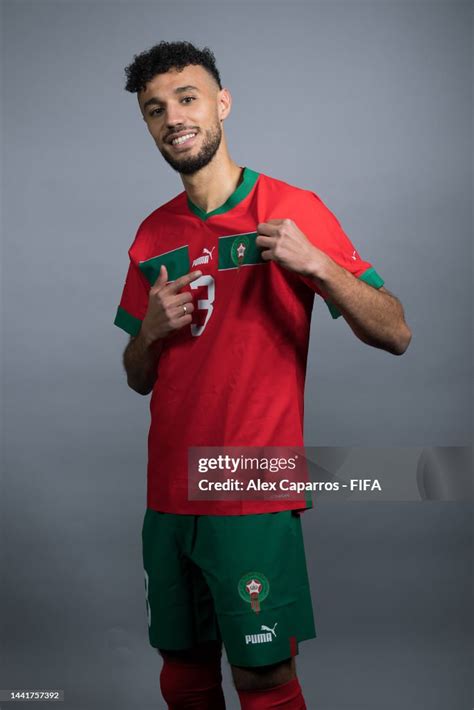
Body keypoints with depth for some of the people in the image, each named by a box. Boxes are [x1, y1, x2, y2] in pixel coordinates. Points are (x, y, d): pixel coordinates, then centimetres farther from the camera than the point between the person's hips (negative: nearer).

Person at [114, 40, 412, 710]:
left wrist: (316, 263, -23)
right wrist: (151, 329, -4)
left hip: (255, 498, -5)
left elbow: (395, 334, -9)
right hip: (169, 497, 5)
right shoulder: (153, 235, 9)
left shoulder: (291, 209, -5)